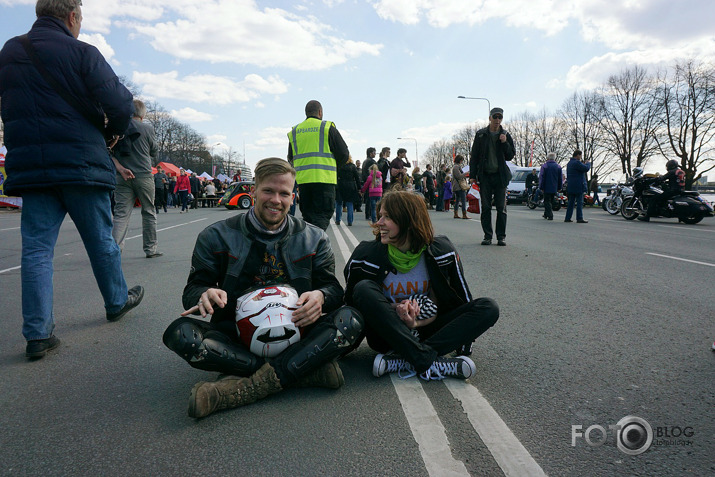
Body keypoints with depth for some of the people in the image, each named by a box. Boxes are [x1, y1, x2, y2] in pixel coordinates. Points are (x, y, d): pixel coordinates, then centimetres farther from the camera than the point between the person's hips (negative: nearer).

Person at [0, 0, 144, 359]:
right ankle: (117, 302, 28)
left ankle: (38, 334, 2)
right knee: (100, 240, 11)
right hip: (80, 163, -4)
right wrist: (111, 133, 5)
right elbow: (119, 104, -13)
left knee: (36, 247, 4)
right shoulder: (81, 53, -6)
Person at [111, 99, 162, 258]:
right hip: (144, 176, -2)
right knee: (149, 213, 9)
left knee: (121, 214, 3)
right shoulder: (147, 128, -2)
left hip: (122, 178, 2)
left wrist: (120, 168, -5)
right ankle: (151, 249, 15)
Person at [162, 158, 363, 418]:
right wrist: (205, 295, -24)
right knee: (181, 333, -30)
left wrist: (320, 296, -21)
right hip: (237, 336, 0)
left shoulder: (313, 239, 9)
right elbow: (194, 288, 3)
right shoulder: (217, 236, 5)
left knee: (350, 320, -27)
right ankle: (309, 369, -30)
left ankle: (239, 390, -34)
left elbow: (333, 287, 5)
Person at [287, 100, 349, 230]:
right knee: (323, 215, -4)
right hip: (324, 180, -4)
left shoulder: (294, 131, 14)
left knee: (308, 216, 14)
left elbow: (291, 158, 19)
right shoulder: (327, 127, 1)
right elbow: (344, 154, 0)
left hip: (302, 180, 4)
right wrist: (333, 167, 17)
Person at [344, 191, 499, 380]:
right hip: (386, 334, -1)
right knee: (364, 289, -29)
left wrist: (415, 323, -24)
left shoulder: (441, 251, -9)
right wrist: (392, 312, -19)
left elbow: (435, 309, -4)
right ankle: (430, 364, -34)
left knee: (489, 308, -17)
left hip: (421, 331, 2)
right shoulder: (366, 255, -11)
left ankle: (402, 362, -31)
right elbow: (351, 303, -3)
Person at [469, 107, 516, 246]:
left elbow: (510, 156, 7)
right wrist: (473, 175, -1)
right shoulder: (481, 134, 5)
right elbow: (474, 155, 5)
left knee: (501, 207, 0)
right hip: (484, 176, 0)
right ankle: (487, 236, 9)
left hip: (500, 176, 0)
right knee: (485, 207, 1)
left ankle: (501, 236, 7)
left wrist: (505, 143, -9)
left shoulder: (506, 135, 7)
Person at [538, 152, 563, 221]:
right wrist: (559, 188, 16)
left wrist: (541, 187, -4)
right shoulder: (558, 167, 6)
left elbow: (541, 178, -8)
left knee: (547, 201, -2)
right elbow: (560, 178, 10)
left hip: (546, 187, -4)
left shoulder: (544, 166, -7)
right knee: (551, 201, 15)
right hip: (554, 188, 4)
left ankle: (550, 215, -13)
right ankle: (546, 214, 23)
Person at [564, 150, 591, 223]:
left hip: (571, 186, 9)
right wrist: (588, 163, 1)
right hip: (578, 186, -9)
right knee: (579, 202, -5)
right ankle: (579, 218, -5)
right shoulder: (577, 163, -14)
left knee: (571, 202, 11)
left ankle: (567, 218, 10)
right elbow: (586, 168, -17)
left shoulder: (569, 163, 16)